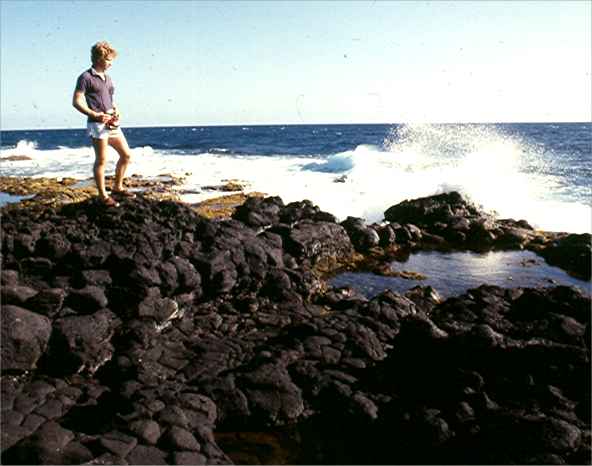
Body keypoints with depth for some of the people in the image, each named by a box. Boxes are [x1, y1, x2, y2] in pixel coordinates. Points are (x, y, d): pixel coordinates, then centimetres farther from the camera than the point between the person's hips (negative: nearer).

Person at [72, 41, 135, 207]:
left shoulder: (107, 78, 18)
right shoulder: (86, 77, -5)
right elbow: (77, 101, -10)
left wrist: (116, 110, 6)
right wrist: (95, 115, -20)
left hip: (112, 123, 8)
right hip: (97, 124, -8)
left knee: (126, 155, 10)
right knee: (101, 160, -4)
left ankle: (117, 187, 24)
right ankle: (103, 195, 5)